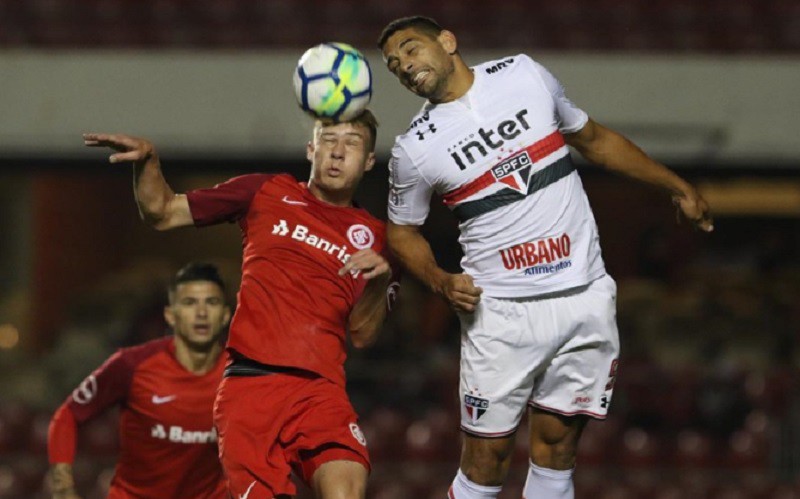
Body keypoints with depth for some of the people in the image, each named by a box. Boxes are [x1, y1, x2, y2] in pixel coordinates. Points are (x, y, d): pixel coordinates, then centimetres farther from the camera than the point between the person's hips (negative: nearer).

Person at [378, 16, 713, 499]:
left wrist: (678, 187, 23)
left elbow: (593, 138, 17)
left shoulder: (524, 75, 3)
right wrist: (441, 280, -7)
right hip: (502, 311, -2)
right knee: (487, 457, -5)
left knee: (556, 445, 4)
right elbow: (403, 230, 12)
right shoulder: (415, 148, -3)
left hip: (585, 295, 2)